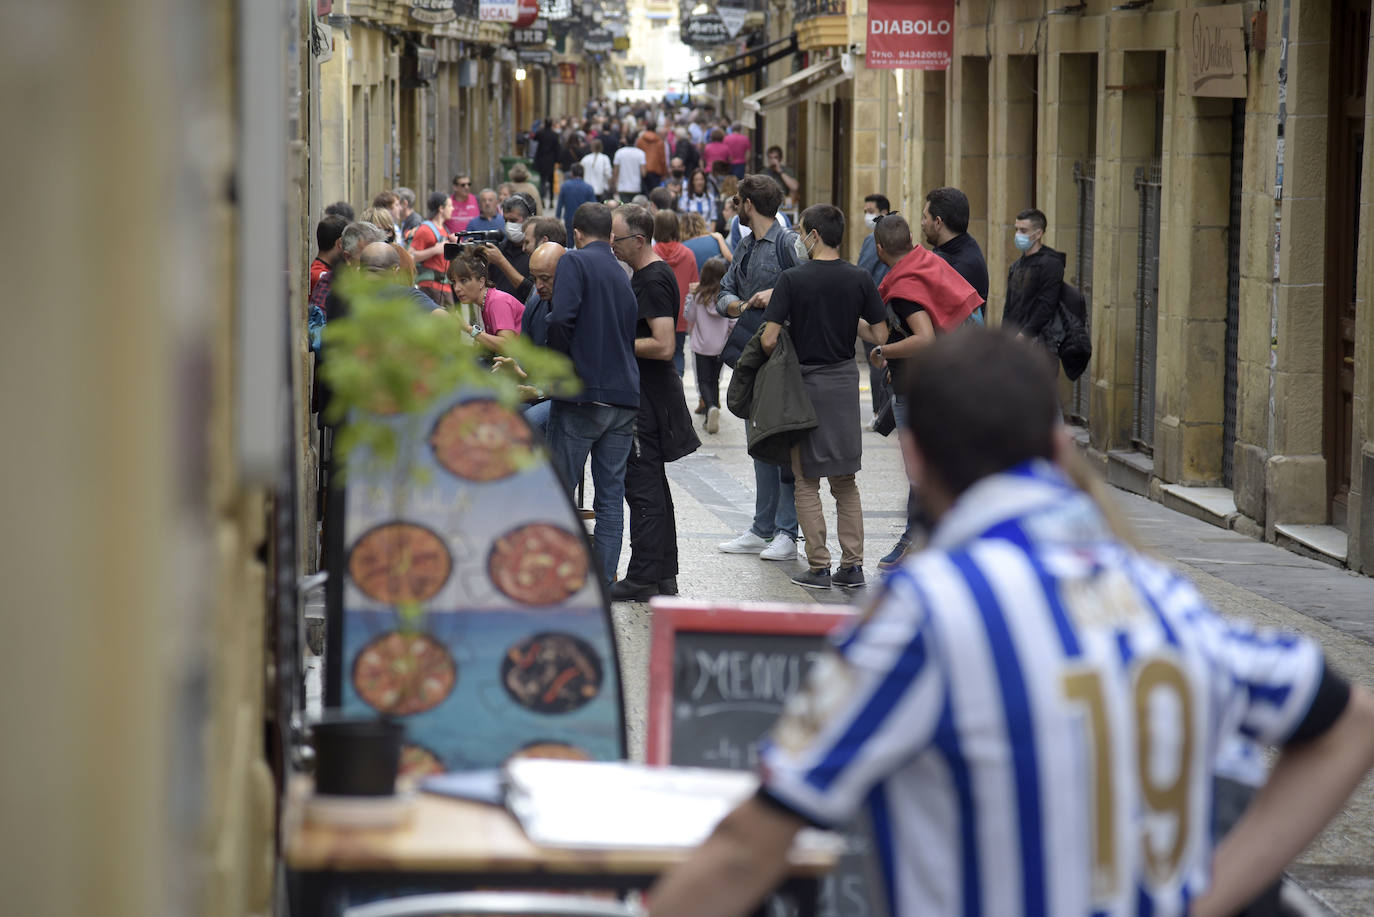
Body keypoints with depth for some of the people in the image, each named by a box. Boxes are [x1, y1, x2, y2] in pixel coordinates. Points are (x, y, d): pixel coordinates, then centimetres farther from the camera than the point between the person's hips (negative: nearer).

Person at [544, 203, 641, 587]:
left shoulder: (575, 262, -5)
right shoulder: (623, 275, 17)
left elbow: (561, 318, -18)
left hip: (582, 396, -6)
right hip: (624, 397, 6)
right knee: (611, 495, 7)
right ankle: (604, 582, 6)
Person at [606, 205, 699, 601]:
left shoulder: (654, 281, -18)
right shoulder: (650, 274, 14)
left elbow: (663, 346, -25)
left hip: (649, 400, -11)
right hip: (644, 394, 11)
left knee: (642, 485, -7)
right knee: (653, 484, 14)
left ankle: (643, 578, -5)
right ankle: (663, 575, 19)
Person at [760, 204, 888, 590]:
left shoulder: (792, 279, -12)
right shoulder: (860, 280, -2)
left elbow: (768, 340, -15)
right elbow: (879, 336, 0)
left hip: (806, 382, -4)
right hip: (845, 381, 4)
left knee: (807, 482, 4)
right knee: (846, 481, 12)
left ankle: (818, 566, 3)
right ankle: (851, 565, 10)